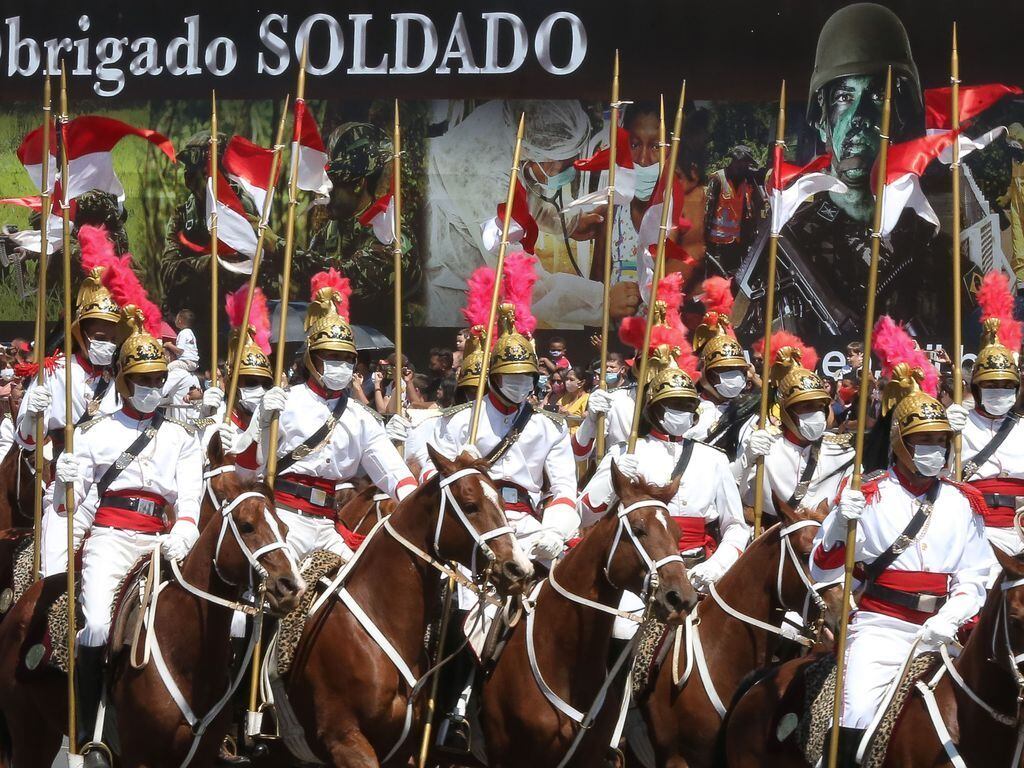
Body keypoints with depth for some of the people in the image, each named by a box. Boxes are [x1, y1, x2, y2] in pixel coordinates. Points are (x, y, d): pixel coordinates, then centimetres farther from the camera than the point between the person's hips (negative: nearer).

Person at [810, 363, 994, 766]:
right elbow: (821, 572, -1)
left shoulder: (963, 503, 11)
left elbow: (972, 580, 7)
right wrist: (839, 526, -20)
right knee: (857, 717, -25)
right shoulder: (870, 494, 3)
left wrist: (949, 618, -13)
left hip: (941, 631, 3)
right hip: (878, 628, -3)